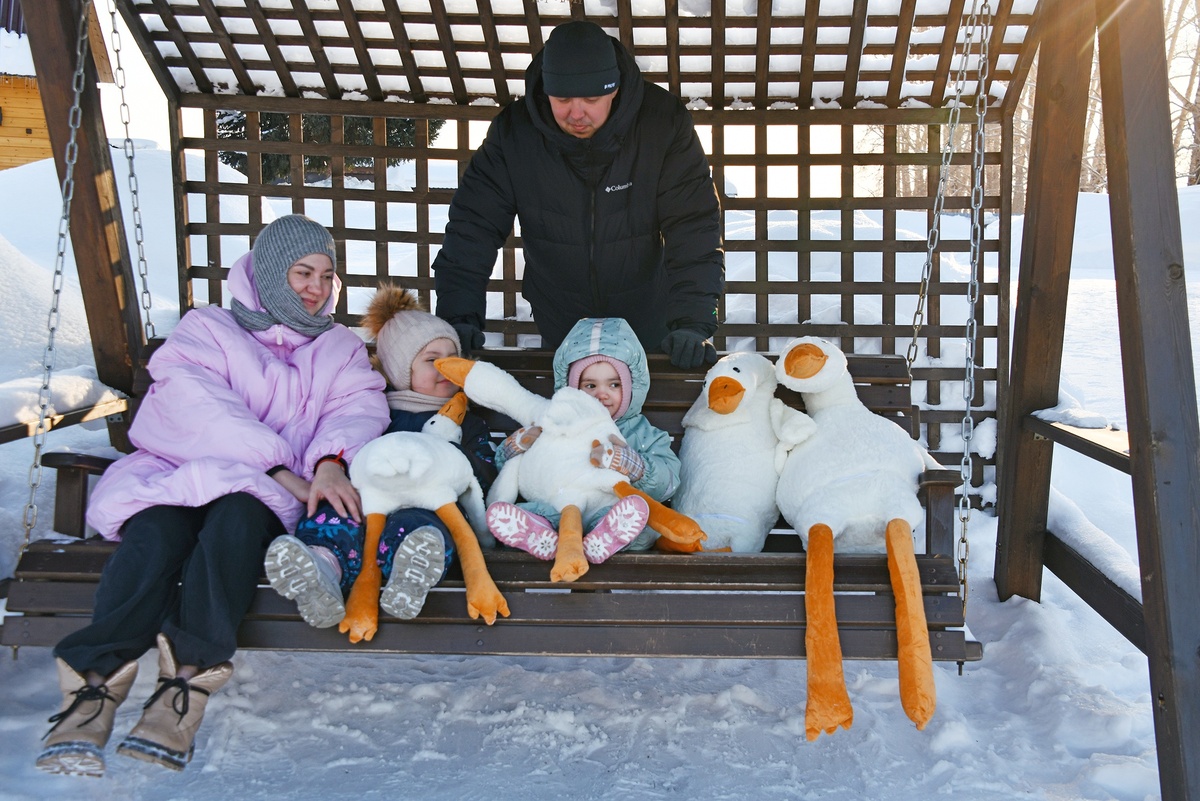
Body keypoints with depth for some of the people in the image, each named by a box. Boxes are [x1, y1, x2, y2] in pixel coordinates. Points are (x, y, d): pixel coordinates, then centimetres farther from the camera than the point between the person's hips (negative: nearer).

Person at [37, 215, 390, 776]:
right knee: (157, 531, -34)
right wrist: (278, 466, -18)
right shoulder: (207, 328, 18)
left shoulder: (339, 347, 26)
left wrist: (329, 461, -20)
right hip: (174, 473, 0)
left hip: (264, 494, 0)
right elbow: (197, 403, -3)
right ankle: (94, 687, -40)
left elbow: (360, 406, 5)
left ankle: (185, 682, -43)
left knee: (236, 517, -36)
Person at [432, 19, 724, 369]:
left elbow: (694, 225, -23)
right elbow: (474, 224, -14)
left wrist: (693, 321, -35)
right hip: (560, 326, 1)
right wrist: (458, 316, -26)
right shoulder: (513, 131, -17)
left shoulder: (664, 122, -21)